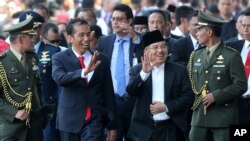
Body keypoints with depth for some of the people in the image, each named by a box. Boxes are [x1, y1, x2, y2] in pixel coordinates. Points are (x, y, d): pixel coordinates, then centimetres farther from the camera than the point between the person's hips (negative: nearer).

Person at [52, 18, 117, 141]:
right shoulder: (60, 58, -1)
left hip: (94, 120, 0)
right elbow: (60, 78, -23)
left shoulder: (101, 60, 4)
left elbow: (108, 94, 9)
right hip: (70, 120, 0)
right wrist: (84, 71, -39)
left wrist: (112, 125, 9)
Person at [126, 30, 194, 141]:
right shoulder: (137, 70, 7)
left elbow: (188, 97, 2)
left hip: (170, 130, 0)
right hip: (144, 129, 0)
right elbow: (131, 91, -9)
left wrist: (167, 107, -11)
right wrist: (144, 73, -24)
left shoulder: (179, 71, 6)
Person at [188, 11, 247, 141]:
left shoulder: (232, 56, -5)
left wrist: (216, 96, -14)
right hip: (199, 117, 5)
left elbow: (240, 85, -9)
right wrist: (197, 98, 6)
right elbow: (191, 82, 22)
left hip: (223, 117, -5)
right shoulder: (196, 56, 14)